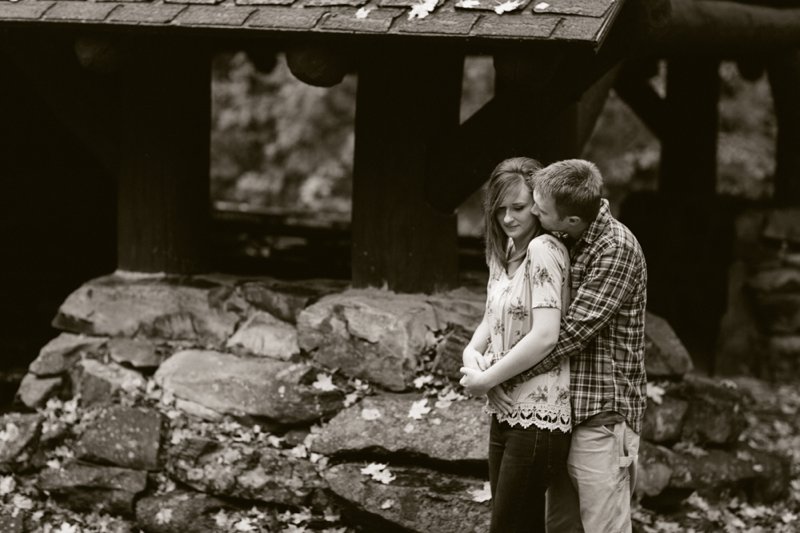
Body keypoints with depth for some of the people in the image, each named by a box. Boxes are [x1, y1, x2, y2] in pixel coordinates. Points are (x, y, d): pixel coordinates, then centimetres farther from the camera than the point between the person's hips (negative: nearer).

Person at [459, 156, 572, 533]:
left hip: (538, 416, -8)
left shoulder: (543, 250, -14)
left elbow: (545, 336, -23)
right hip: (505, 411, 8)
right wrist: (472, 352, -5)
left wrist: (485, 380, -15)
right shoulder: (503, 254, 12)